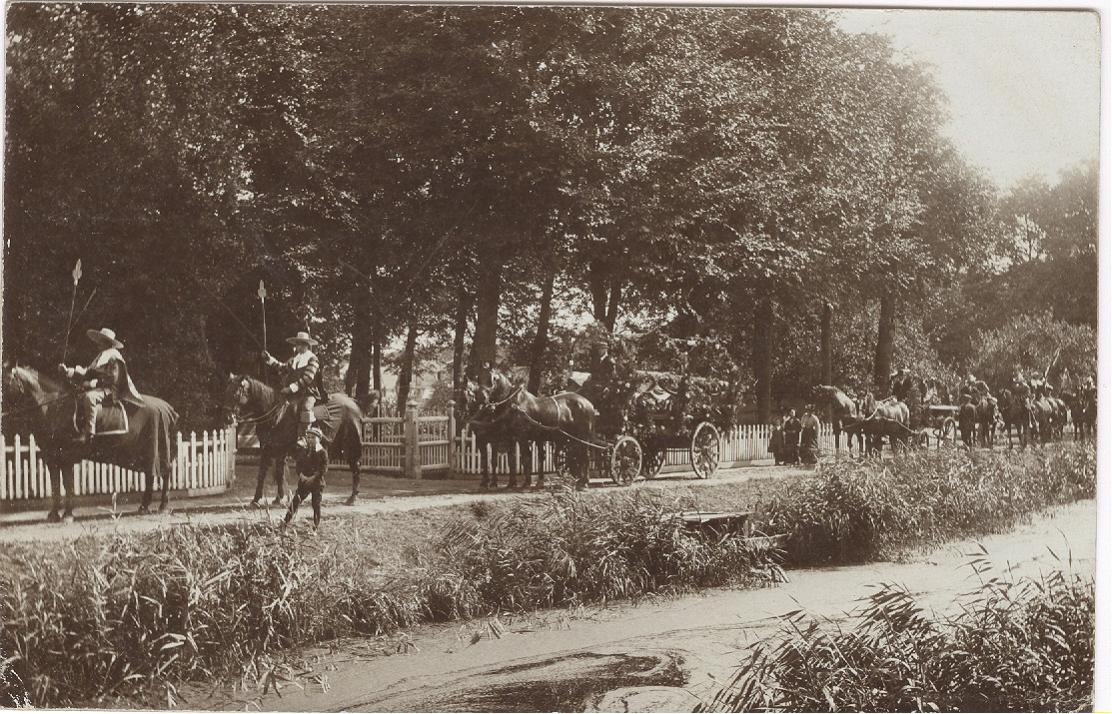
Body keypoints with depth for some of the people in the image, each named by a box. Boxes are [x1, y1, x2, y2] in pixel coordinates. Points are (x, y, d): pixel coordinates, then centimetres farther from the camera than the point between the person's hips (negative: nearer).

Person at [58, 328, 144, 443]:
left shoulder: (114, 357, -5)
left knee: (88, 396, -36)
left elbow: (113, 379, -14)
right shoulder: (100, 356, 24)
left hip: (108, 390, -11)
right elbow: (87, 371, 20)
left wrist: (93, 383, -19)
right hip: (97, 388, 11)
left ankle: (88, 433, -38)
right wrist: (68, 371, 10)